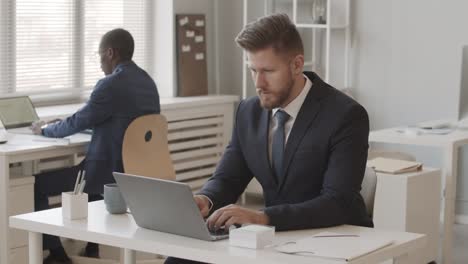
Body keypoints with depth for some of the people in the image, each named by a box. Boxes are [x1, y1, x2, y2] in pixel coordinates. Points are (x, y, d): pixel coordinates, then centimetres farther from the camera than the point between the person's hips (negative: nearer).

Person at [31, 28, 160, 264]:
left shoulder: (111, 84, -19)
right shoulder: (147, 81, 8)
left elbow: (77, 123, -9)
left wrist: (46, 129, 11)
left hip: (111, 172, -9)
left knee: (36, 186, 3)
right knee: (88, 169, 36)